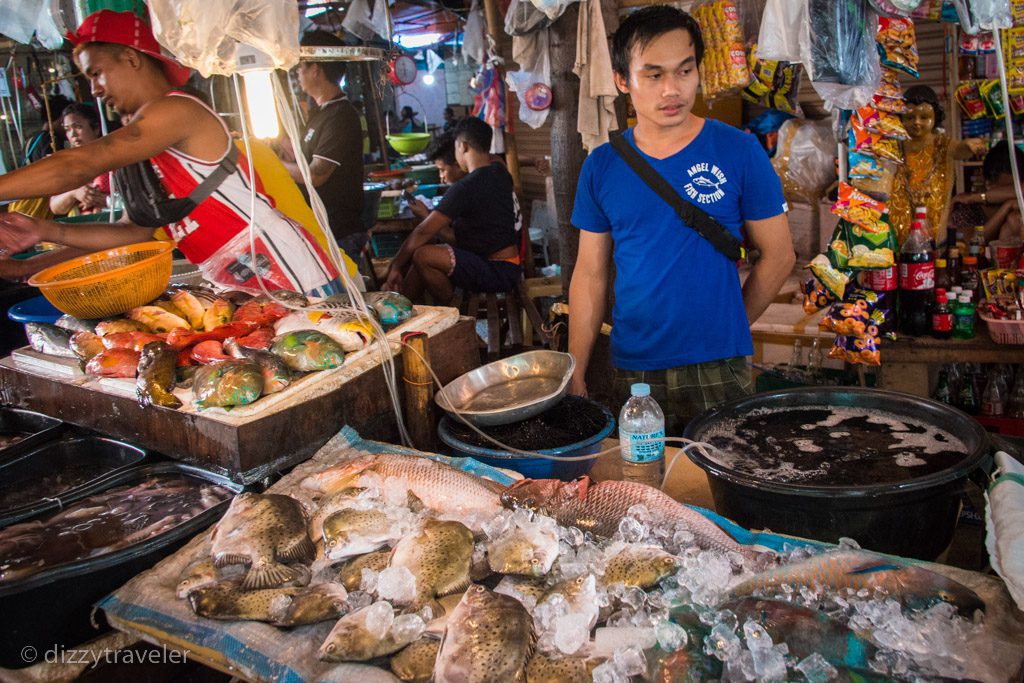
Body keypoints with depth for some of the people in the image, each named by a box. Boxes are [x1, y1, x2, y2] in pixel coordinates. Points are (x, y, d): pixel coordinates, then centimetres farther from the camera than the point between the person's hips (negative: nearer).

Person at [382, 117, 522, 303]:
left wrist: (395, 266, -9)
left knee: (422, 256, -23)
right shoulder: (500, 172, 5)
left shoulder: (466, 188, -20)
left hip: (499, 273, -10)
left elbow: (424, 231, -18)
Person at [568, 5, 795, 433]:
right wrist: (575, 374, 0)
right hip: (632, 373, 2)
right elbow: (590, 274, 3)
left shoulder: (739, 152, -5)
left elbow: (778, 257, 1)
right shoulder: (601, 167, 1)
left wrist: (723, 332, 3)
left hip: (718, 373, -2)